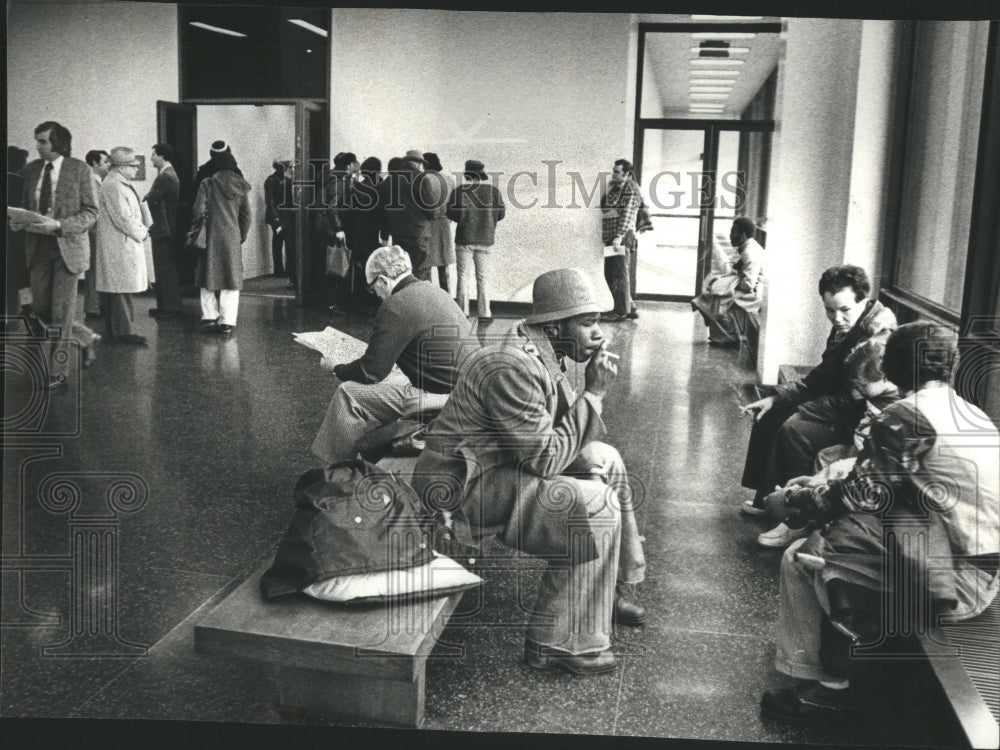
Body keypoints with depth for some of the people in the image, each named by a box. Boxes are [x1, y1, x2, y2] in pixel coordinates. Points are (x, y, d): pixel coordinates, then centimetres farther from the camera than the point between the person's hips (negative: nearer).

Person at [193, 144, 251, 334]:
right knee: (231, 279, 5)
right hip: (233, 236, 3)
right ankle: (227, 321, 4)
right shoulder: (240, 185, 4)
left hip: (212, 235, -3)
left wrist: (194, 225, 8)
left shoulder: (208, 183, -8)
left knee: (208, 278, 10)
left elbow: (199, 212, -11)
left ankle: (210, 317, 9)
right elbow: (246, 214, 6)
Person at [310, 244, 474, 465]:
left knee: (347, 392, -3)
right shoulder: (433, 291, 14)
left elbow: (371, 371, -12)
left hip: (439, 397, -10)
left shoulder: (395, 306, -15)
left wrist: (336, 368, 7)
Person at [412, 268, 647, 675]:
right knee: (595, 505, -21)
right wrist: (594, 394, -21)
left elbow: (559, 435, 11)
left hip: (498, 464, 11)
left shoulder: (542, 356, 6)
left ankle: (608, 590, 27)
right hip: (462, 486, -11)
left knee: (607, 460, 14)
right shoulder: (513, 367, -26)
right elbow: (546, 459, -26)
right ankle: (558, 645, -11)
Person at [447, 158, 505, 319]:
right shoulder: (493, 191, -2)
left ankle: (462, 312, 5)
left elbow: (453, 213, -12)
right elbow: (500, 212, 0)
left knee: (463, 276, 6)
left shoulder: (459, 191, -7)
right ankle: (484, 312, 4)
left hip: (465, 239, -1)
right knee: (483, 277, 7)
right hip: (485, 239, 1)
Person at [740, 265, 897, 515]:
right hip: (840, 408, 10)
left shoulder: (879, 334, -24)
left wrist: (800, 408, -20)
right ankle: (765, 497, 13)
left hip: (861, 422, -10)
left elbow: (855, 399, -26)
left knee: (793, 428, -25)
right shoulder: (845, 328, 5)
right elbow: (819, 377, 13)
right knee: (770, 416, 7)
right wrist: (776, 398, 3)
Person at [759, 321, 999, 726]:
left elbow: (864, 495, -11)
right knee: (837, 538, 19)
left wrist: (803, 499, 6)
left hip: (954, 578, -9)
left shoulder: (905, 416, -15)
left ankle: (827, 688, 13)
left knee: (804, 558, -2)